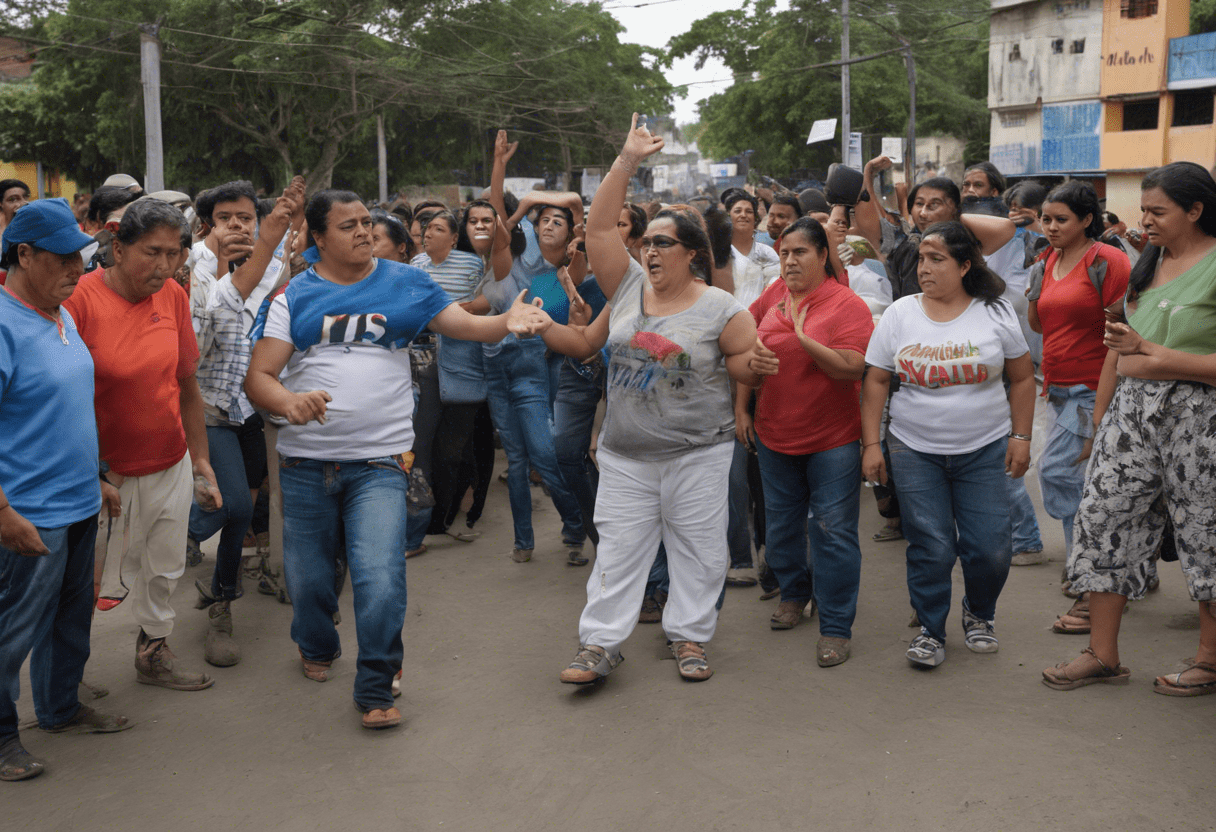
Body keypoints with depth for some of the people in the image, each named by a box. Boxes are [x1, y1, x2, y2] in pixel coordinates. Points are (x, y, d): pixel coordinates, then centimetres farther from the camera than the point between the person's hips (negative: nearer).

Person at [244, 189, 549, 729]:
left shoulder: (405, 283, 6)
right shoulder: (294, 296, 4)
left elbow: (464, 325, 5)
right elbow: (258, 377, -1)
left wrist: (507, 320, -17)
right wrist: (289, 402, -23)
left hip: (380, 462, -1)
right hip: (306, 462, 2)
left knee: (381, 583, -14)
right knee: (308, 577, 14)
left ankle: (375, 690, 4)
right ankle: (317, 649, 46)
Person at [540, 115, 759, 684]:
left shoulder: (720, 309, -5)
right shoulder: (629, 287, 4)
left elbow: (747, 364, 2)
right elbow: (598, 228, -1)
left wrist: (756, 363, -22)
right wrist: (627, 162, -4)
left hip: (697, 453, -2)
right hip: (626, 454, 3)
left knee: (696, 548, 6)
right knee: (617, 548, 4)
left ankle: (689, 636, 21)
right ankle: (600, 644, 8)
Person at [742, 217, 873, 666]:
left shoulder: (847, 305, -12)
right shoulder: (773, 295, 3)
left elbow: (852, 368, -21)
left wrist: (803, 338, -26)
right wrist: (740, 406, 5)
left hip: (833, 439, -5)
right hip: (774, 435, 5)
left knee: (833, 531, -2)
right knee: (782, 522, 18)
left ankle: (835, 627, 7)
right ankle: (794, 592, 41)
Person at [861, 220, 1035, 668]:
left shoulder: (995, 313, 0)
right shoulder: (900, 313, 1)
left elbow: (1022, 378, 7)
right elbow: (875, 381, 3)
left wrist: (1021, 436, 2)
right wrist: (871, 443, -2)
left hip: (984, 450, 0)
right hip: (915, 450, 0)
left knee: (990, 549, -1)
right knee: (931, 548, -3)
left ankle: (979, 615, 28)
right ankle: (930, 630, 16)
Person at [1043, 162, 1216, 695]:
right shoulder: (1148, 264, 15)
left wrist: (1149, 351, -19)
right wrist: (1101, 416, 15)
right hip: (1131, 408, 7)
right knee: (1102, 515, 5)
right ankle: (1103, 655, 16)